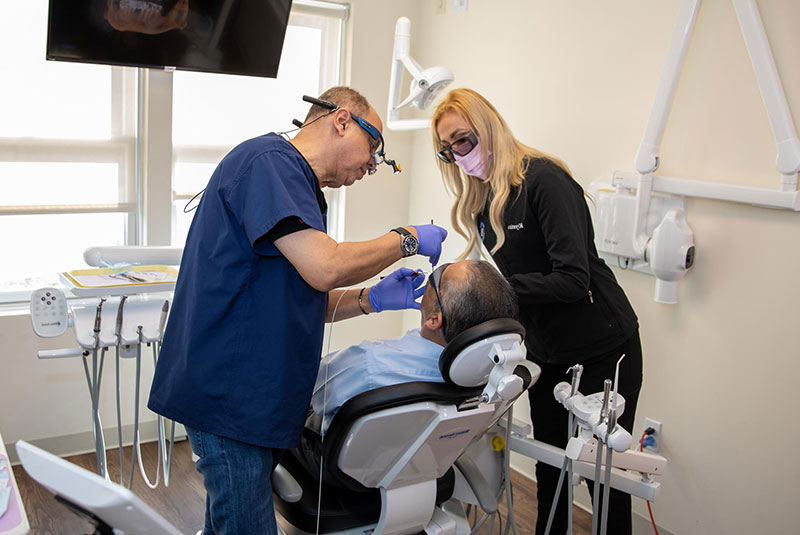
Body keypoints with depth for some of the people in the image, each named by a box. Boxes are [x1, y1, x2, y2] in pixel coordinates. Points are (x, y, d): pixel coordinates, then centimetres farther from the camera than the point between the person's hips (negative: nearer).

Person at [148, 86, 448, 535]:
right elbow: (326, 268, -26)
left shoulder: (301, 188, 20)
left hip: (257, 394, 10)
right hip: (228, 392, -10)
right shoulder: (268, 161, -14)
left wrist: (372, 300, 7)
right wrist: (407, 240, -11)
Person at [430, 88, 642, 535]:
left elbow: (573, 280, -26)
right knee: (549, 467, 16)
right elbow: (515, 280, 6)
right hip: (545, 352, 7)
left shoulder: (545, 180, -18)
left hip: (602, 349, -7)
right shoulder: (481, 200, 6)